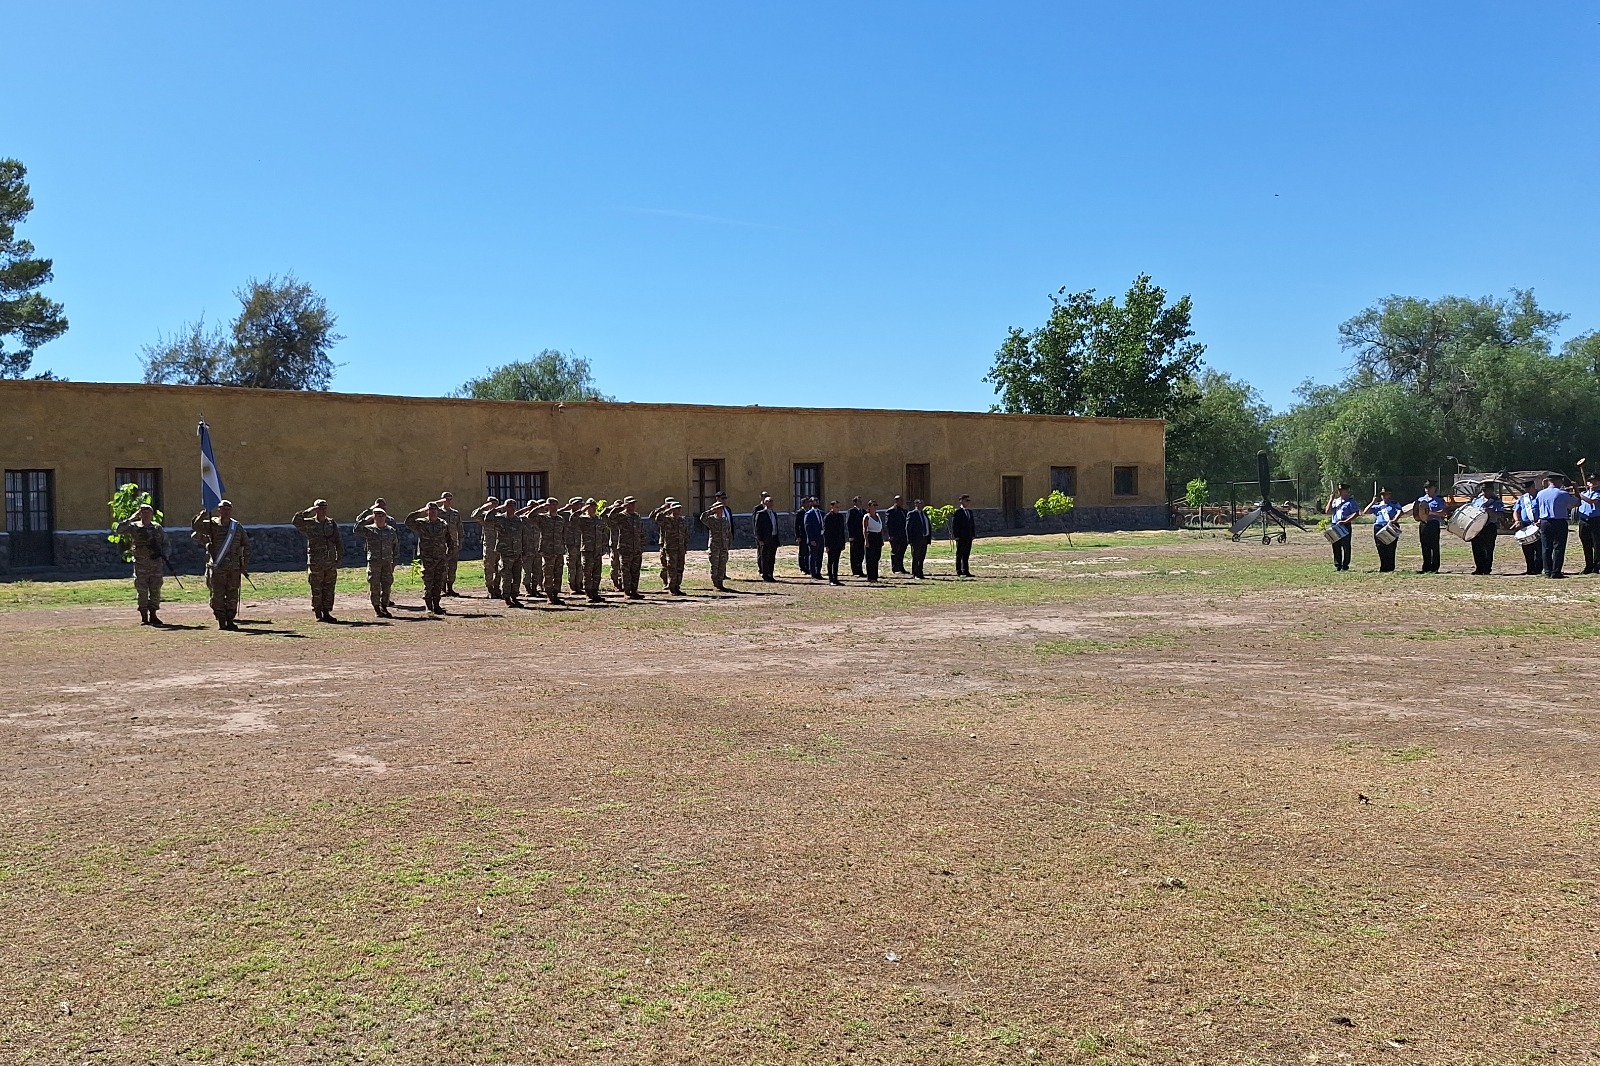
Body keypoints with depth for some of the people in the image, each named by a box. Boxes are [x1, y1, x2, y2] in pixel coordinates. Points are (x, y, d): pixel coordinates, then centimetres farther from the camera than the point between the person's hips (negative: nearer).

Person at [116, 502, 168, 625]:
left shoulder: (157, 527, 9)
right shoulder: (134, 527, 1)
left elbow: (165, 543, 14)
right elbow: (119, 529, -14)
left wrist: (163, 554, -2)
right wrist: (131, 519, -14)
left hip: (156, 563, 2)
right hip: (140, 563, -2)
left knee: (155, 591, 4)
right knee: (142, 591, -1)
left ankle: (153, 615, 13)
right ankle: (144, 617, 7)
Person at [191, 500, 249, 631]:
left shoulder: (238, 526, 8)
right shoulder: (212, 525, 1)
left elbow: (246, 545, 11)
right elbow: (195, 526, -13)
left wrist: (245, 565, 6)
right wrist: (204, 514, -25)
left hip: (234, 567, 2)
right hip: (217, 567, -2)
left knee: (233, 595, 4)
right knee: (217, 595, 1)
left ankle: (230, 620, 13)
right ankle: (221, 621, 9)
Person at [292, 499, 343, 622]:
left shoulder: (332, 524, 10)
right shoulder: (309, 524, 0)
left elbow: (338, 542, 9)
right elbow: (296, 521, -19)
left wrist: (339, 558, 2)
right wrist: (308, 512, -18)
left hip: (331, 563, 3)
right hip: (315, 563, -3)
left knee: (329, 589, 6)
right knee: (316, 590, 0)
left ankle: (327, 612, 14)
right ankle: (317, 614, 7)